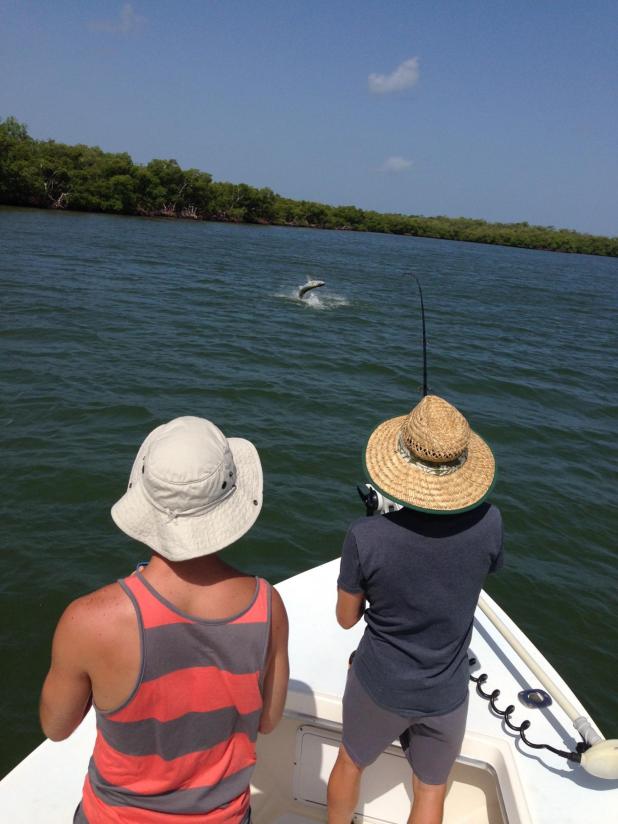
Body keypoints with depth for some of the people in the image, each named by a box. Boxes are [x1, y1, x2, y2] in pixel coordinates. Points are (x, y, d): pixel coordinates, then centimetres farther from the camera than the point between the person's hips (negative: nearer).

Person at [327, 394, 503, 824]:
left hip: (378, 686, -1)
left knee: (350, 762, 29)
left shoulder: (366, 538, -29)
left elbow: (347, 618, -12)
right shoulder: (488, 524, -22)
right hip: (446, 695, 2)